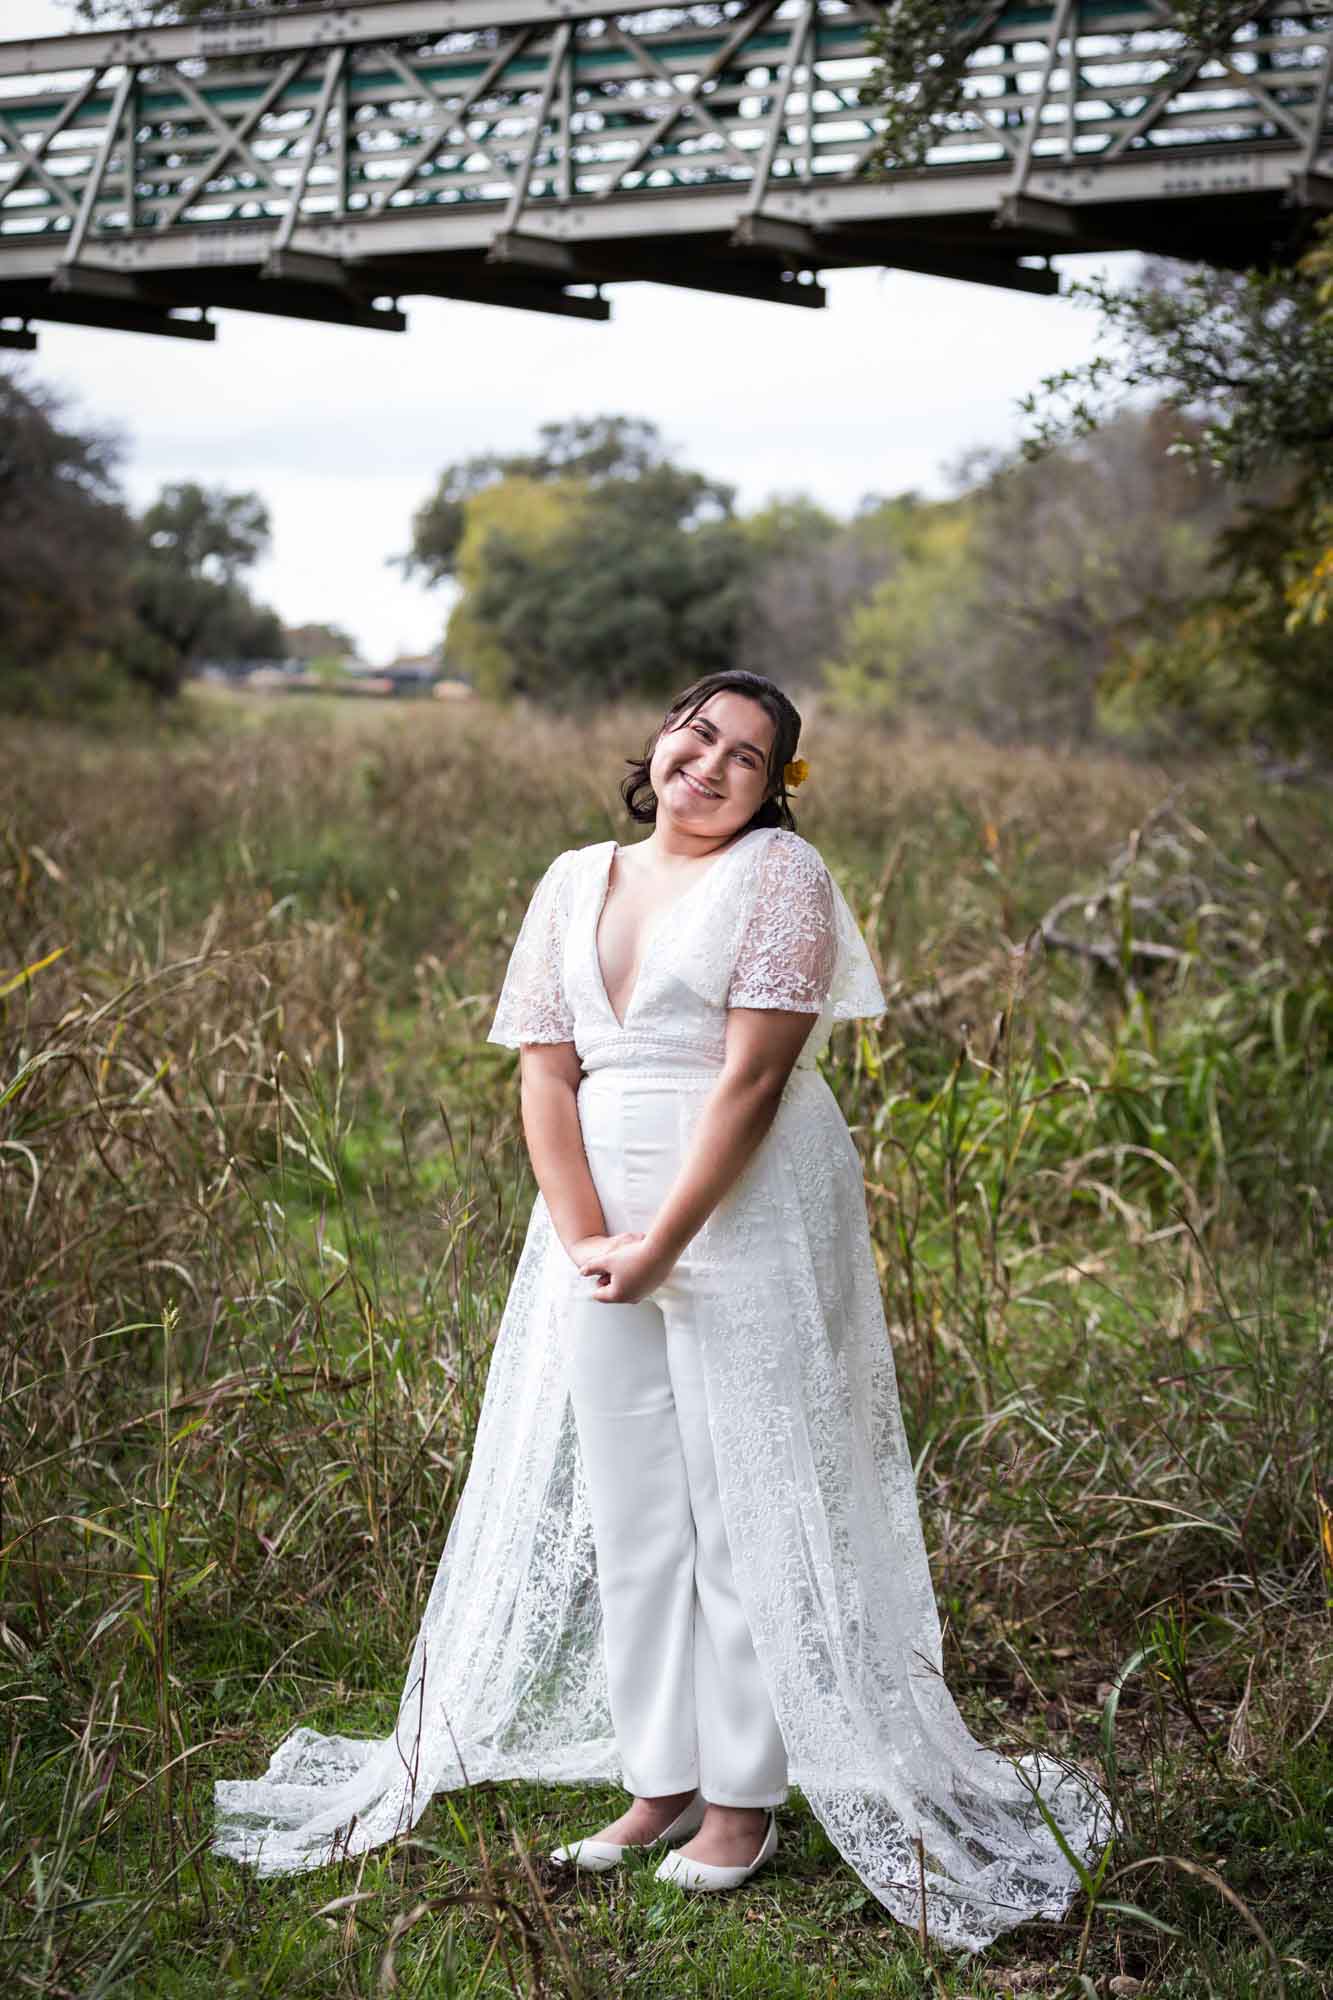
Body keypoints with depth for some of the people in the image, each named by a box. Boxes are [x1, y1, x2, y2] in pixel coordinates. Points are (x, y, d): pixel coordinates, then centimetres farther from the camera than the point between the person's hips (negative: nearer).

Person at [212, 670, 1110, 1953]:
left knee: (749, 1504, -1)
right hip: (602, 1221, 6)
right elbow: (545, 1074, 5)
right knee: (628, 1507, 9)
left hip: (749, 1217, -6)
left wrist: (662, 1246, -17)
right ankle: (661, 1781, 19)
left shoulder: (778, 873, -5)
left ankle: (745, 1797, 7)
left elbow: (754, 1076, -14)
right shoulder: (574, 884, 12)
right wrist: (584, 1240, -8)